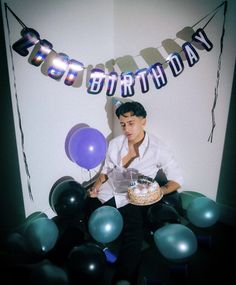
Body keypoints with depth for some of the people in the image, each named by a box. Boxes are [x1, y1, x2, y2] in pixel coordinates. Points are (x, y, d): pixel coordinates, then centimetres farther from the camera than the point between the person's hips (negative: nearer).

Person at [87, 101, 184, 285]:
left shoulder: (157, 148, -7)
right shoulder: (115, 143, 6)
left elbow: (177, 179, -4)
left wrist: (160, 191, -23)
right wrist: (97, 185, -1)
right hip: (106, 194, 4)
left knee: (133, 240, -24)